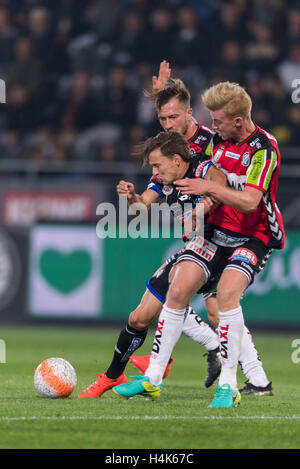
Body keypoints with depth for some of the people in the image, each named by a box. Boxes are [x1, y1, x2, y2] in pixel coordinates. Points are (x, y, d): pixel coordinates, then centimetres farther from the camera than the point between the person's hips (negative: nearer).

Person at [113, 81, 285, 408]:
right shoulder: (218, 139, 4)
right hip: (216, 230, 6)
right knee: (178, 289, -10)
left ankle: (228, 385, -22)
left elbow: (249, 201, -26)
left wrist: (209, 187, -21)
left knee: (227, 292, -30)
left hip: (254, 236, -6)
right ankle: (153, 378, -1)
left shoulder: (264, 149, -18)